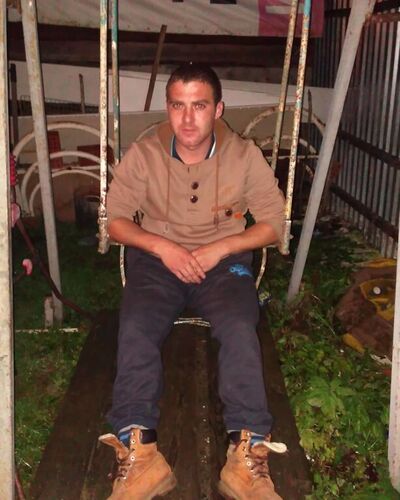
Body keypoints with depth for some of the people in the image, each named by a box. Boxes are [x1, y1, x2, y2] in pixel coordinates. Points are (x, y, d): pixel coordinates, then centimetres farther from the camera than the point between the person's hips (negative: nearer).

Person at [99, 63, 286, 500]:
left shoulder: (244, 155, -2)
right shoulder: (143, 154, -2)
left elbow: (272, 224, 1)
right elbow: (114, 219, 2)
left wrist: (219, 249, -13)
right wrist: (161, 246, -15)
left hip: (223, 260, 0)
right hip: (156, 258, 1)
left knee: (240, 327, -31)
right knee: (135, 328, -30)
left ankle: (247, 455, -32)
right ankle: (138, 453, -34)